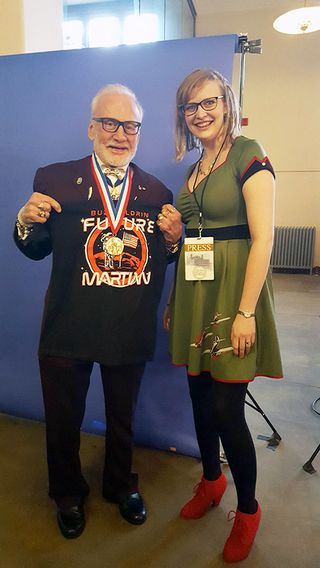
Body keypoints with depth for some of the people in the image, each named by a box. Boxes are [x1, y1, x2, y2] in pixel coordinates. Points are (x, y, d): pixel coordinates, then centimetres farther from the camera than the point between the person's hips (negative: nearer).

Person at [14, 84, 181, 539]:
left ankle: (121, 485, 53)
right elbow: (36, 250, -2)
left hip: (132, 330, 2)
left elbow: (164, 258, 5)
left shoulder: (157, 191, 0)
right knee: (64, 420, 19)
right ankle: (68, 494, 50)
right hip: (68, 328, -1)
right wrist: (26, 222, -22)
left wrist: (174, 239, -16)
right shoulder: (53, 179, -6)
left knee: (123, 417, 23)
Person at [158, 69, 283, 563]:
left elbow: (263, 238, -15)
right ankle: (211, 481, 41)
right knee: (200, 397, 16)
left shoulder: (249, 155, -7)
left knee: (226, 409, -1)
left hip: (232, 291, -7)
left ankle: (248, 509, 26)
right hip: (194, 294, 7)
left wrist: (246, 312, -19)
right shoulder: (194, 167, 15)